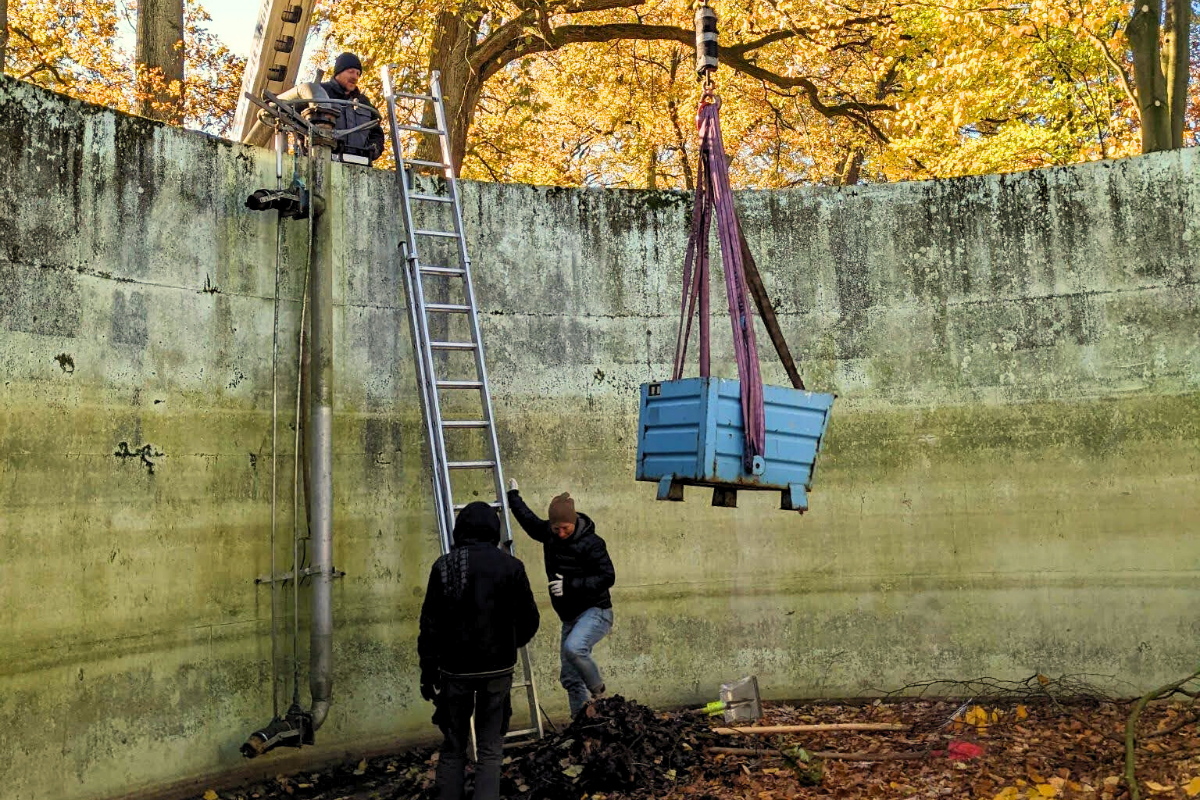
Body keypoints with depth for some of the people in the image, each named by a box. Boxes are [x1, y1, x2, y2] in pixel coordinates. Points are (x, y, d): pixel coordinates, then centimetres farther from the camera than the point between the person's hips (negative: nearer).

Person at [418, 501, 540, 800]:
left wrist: (427, 672, 4)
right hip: (497, 669, 0)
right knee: (490, 749, 8)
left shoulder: (444, 566, -5)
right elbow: (529, 620, 1)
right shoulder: (510, 566, -5)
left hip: (455, 669, 0)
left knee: (453, 747, 15)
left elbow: (430, 624, -5)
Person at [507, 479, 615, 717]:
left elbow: (607, 577, -18)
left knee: (573, 648, -33)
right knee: (570, 678, 6)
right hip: (570, 617, 7)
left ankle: (597, 690, -10)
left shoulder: (591, 543, -17)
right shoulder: (548, 533, 4)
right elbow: (529, 520, 24)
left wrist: (570, 585, -23)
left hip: (595, 612, -7)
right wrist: (513, 496, 32)